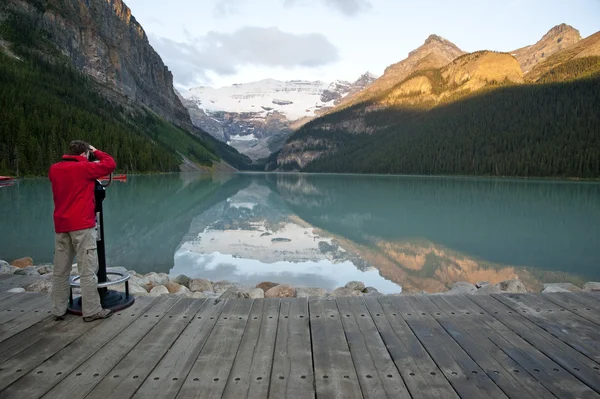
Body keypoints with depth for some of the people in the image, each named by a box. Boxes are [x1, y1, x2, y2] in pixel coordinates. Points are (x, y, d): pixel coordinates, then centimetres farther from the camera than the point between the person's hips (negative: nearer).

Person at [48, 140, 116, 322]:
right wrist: (96, 152, 11)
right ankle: (91, 311, 2)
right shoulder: (84, 168, -8)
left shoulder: (54, 169, 10)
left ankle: (58, 311, 19)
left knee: (60, 271, 11)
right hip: (82, 225, -6)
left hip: (61, 226, 7)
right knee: (88, 271, -2)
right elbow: (110, 164, -3)